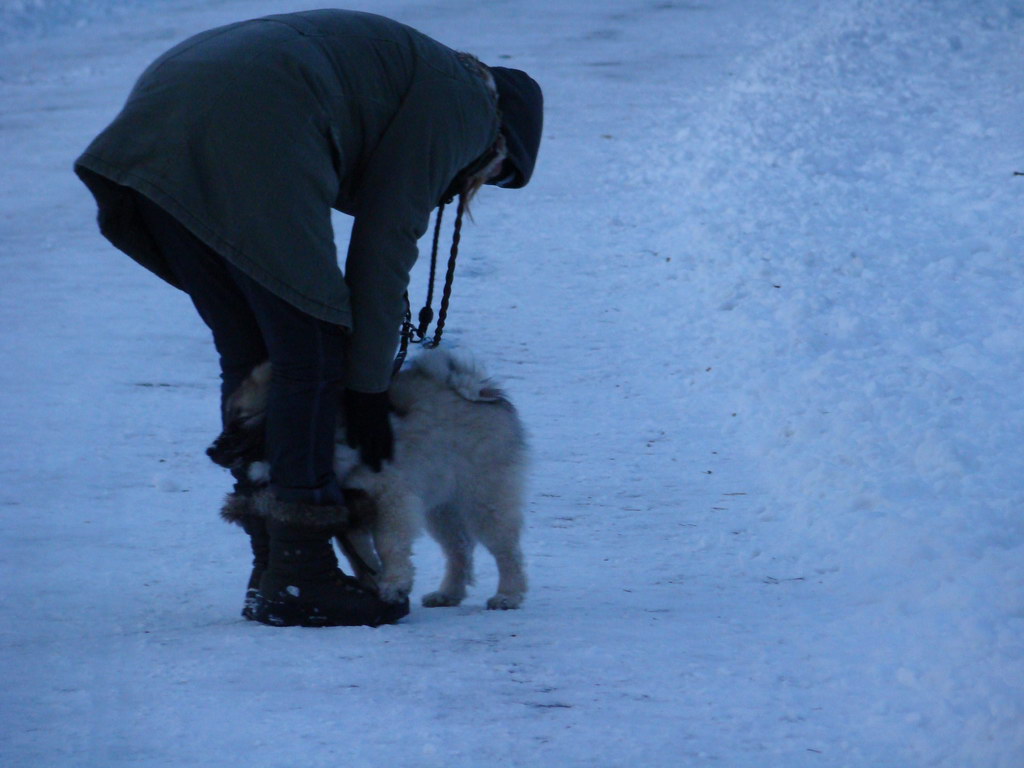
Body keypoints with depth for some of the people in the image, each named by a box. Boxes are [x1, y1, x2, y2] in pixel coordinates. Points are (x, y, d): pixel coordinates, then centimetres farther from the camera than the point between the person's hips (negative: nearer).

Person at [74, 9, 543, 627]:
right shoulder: (465, 103, 11)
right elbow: (385, 246, 4)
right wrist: (369, 389, 9)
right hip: (246, 142, -9)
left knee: (248, 357, 16)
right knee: (312, 360, 0)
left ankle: (273, 574, 20)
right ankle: (299, 582, 0)